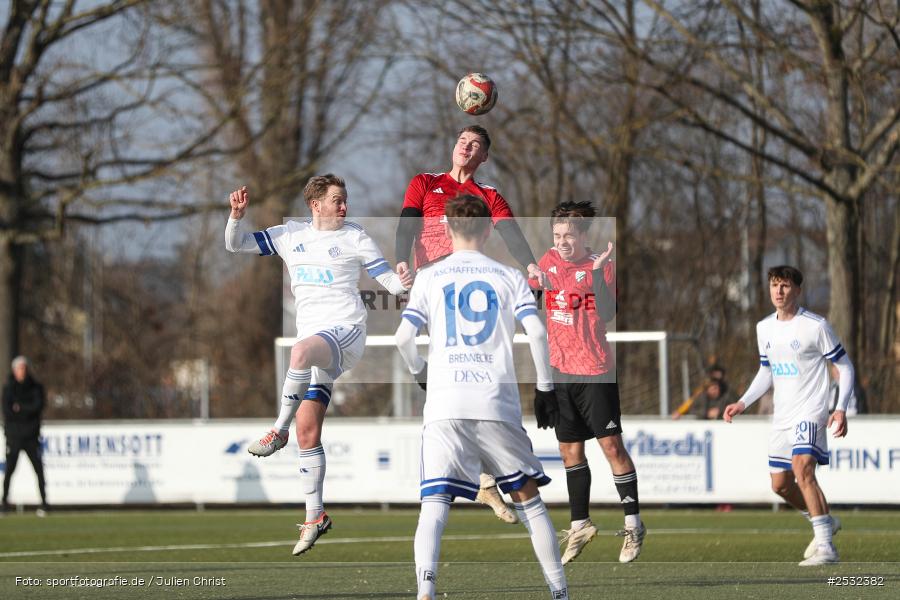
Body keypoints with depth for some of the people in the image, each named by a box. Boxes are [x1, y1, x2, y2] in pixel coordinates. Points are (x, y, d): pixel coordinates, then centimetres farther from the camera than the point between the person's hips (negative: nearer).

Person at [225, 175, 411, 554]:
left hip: (345, 331, -5)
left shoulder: (354, 237, 4)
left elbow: (387, 278, 4)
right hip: (313, 342, 5)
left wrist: (403, 285, -18)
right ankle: (315, 516, 6)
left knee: (301, 352, -40)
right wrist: (237, 215, -4)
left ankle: (278, 432, -27)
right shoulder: (290, 235, 14)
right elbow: (235, 245, 14)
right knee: (307, 431, 1)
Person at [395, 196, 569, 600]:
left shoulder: (429, 278, 8)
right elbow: (536, 332, -4)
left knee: (434, 503, -5)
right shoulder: (508, 277, 9)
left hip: (445, 404, -1)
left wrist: (420, 373, 19)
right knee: (528, 498, 14)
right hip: (498, 404, 1)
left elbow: (404, 337, -1)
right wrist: (544, 386, 8)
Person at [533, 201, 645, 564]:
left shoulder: (601, 266, -11)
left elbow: (608, 314, -24)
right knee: (570, 449, 11)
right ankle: (580, 526, 22)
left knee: (611, 445, -6)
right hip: (560, 370, 6)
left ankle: (633, 524, 3)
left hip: (595, 370, -6)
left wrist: (597, 272, -31)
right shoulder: (548, 262, 5)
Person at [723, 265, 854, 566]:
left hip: (811, 412, -8)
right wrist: (743, 403, 10)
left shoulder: (815, 326, -11)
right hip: (782, 416, 8)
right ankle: (825, 522, 38)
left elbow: (845, 367, -5)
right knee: (780, 484, 11)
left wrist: (841, 409, -15)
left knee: (802, 467, -28)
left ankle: (825, 547, -28)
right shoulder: (765, 328, 9)